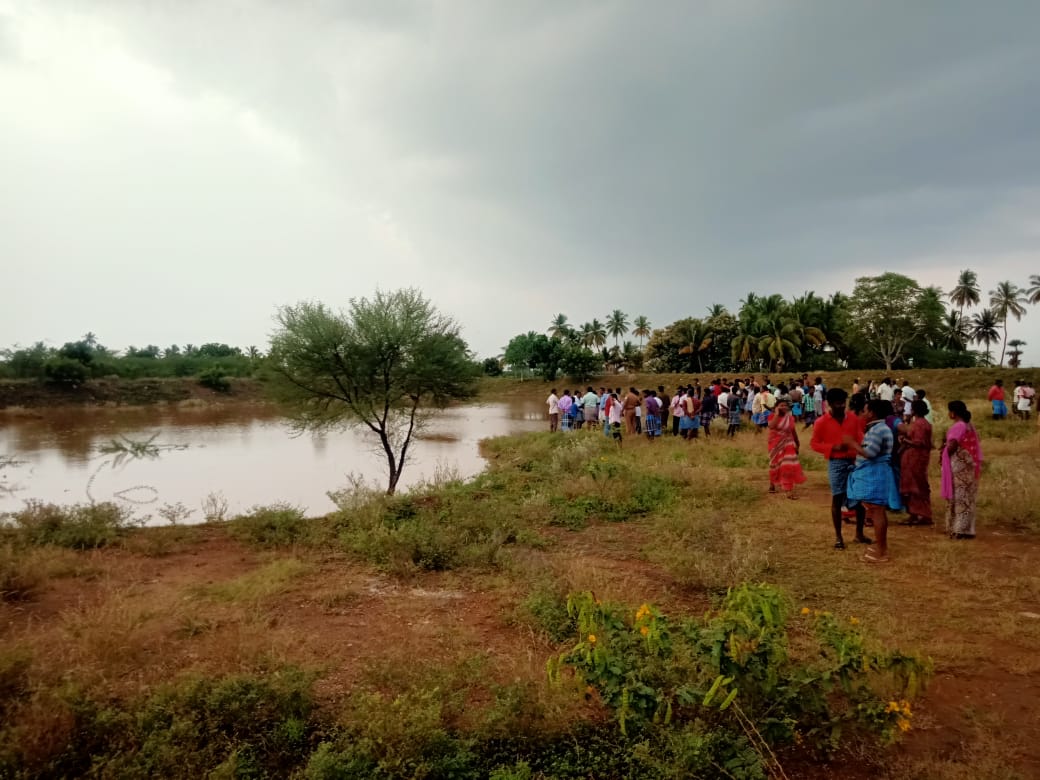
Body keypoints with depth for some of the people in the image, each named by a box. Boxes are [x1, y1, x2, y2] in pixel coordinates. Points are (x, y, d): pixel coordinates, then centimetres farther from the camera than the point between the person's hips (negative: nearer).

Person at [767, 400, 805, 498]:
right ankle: (772, 484, 38)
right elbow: (771, 426, -28)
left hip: (788, 445, 2)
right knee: (775, 465, 14)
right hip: (776, 445, -2)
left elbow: (794, 431, 11)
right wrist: (777, 414, -22)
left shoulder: (790, 417, 2)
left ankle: (789, 490, -6)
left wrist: (797, 443, 15)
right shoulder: (773, 417, -7)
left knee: (789, 467, -7)